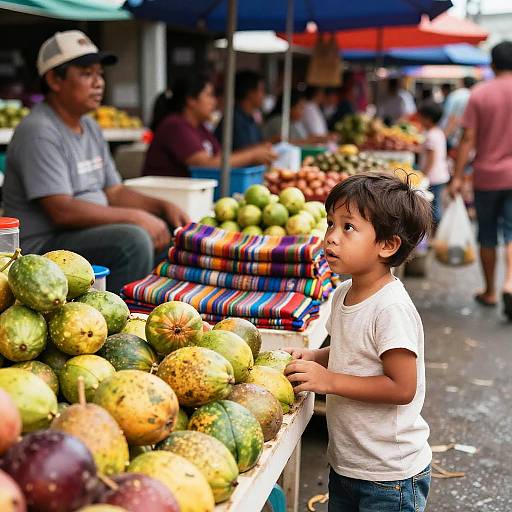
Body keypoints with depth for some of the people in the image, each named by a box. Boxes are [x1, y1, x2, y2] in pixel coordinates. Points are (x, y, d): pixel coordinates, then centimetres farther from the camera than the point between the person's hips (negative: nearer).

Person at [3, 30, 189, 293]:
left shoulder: (91, 128, 14)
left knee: (170, 230, 6)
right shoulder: (38, 132, -16)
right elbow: (62, 211, -23)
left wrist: (164, 207, 0)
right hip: (45, 246, -9)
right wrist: (135, 217, -22)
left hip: (90, 233, 10)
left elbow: (115, 192, 16)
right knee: (133, 240, -30)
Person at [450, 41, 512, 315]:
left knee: (487, 236, 12)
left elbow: (468, 139, -8)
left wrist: (457, 176, -4)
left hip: (487, 174, 0)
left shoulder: (479, 93, -5)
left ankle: (490, 292, 21)